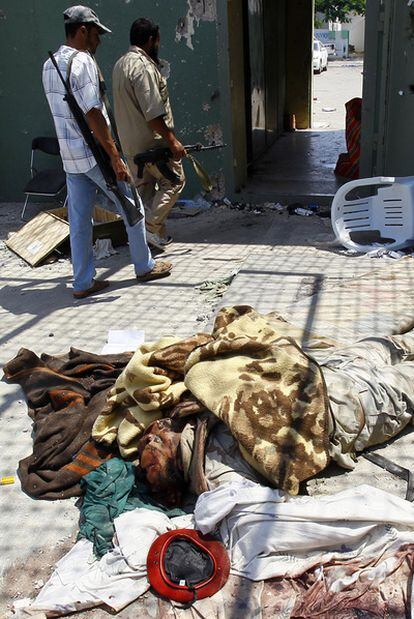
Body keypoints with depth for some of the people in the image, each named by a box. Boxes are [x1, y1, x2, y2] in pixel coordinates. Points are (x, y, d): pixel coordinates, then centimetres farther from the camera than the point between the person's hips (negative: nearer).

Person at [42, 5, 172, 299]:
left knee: (79, 220, 9)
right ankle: (145, 266, 20)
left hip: (68, 155, 8)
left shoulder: (49, 65, 12)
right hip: (94, 153, -8)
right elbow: (93, 114, -21)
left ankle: (83, 282, 14)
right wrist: (115, 158, -19)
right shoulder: (82, 60, -15)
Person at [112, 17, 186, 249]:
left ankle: (148, 232, 22)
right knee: (174, 181, 3)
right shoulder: (143, 66, -19)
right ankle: (152, 227, -2)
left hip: (130, 141, 9)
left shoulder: (120, 64, 13)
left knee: (144, 186, 15)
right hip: (152, 142, -9)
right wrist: (172, 140, -21)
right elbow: (152, 113, -24)